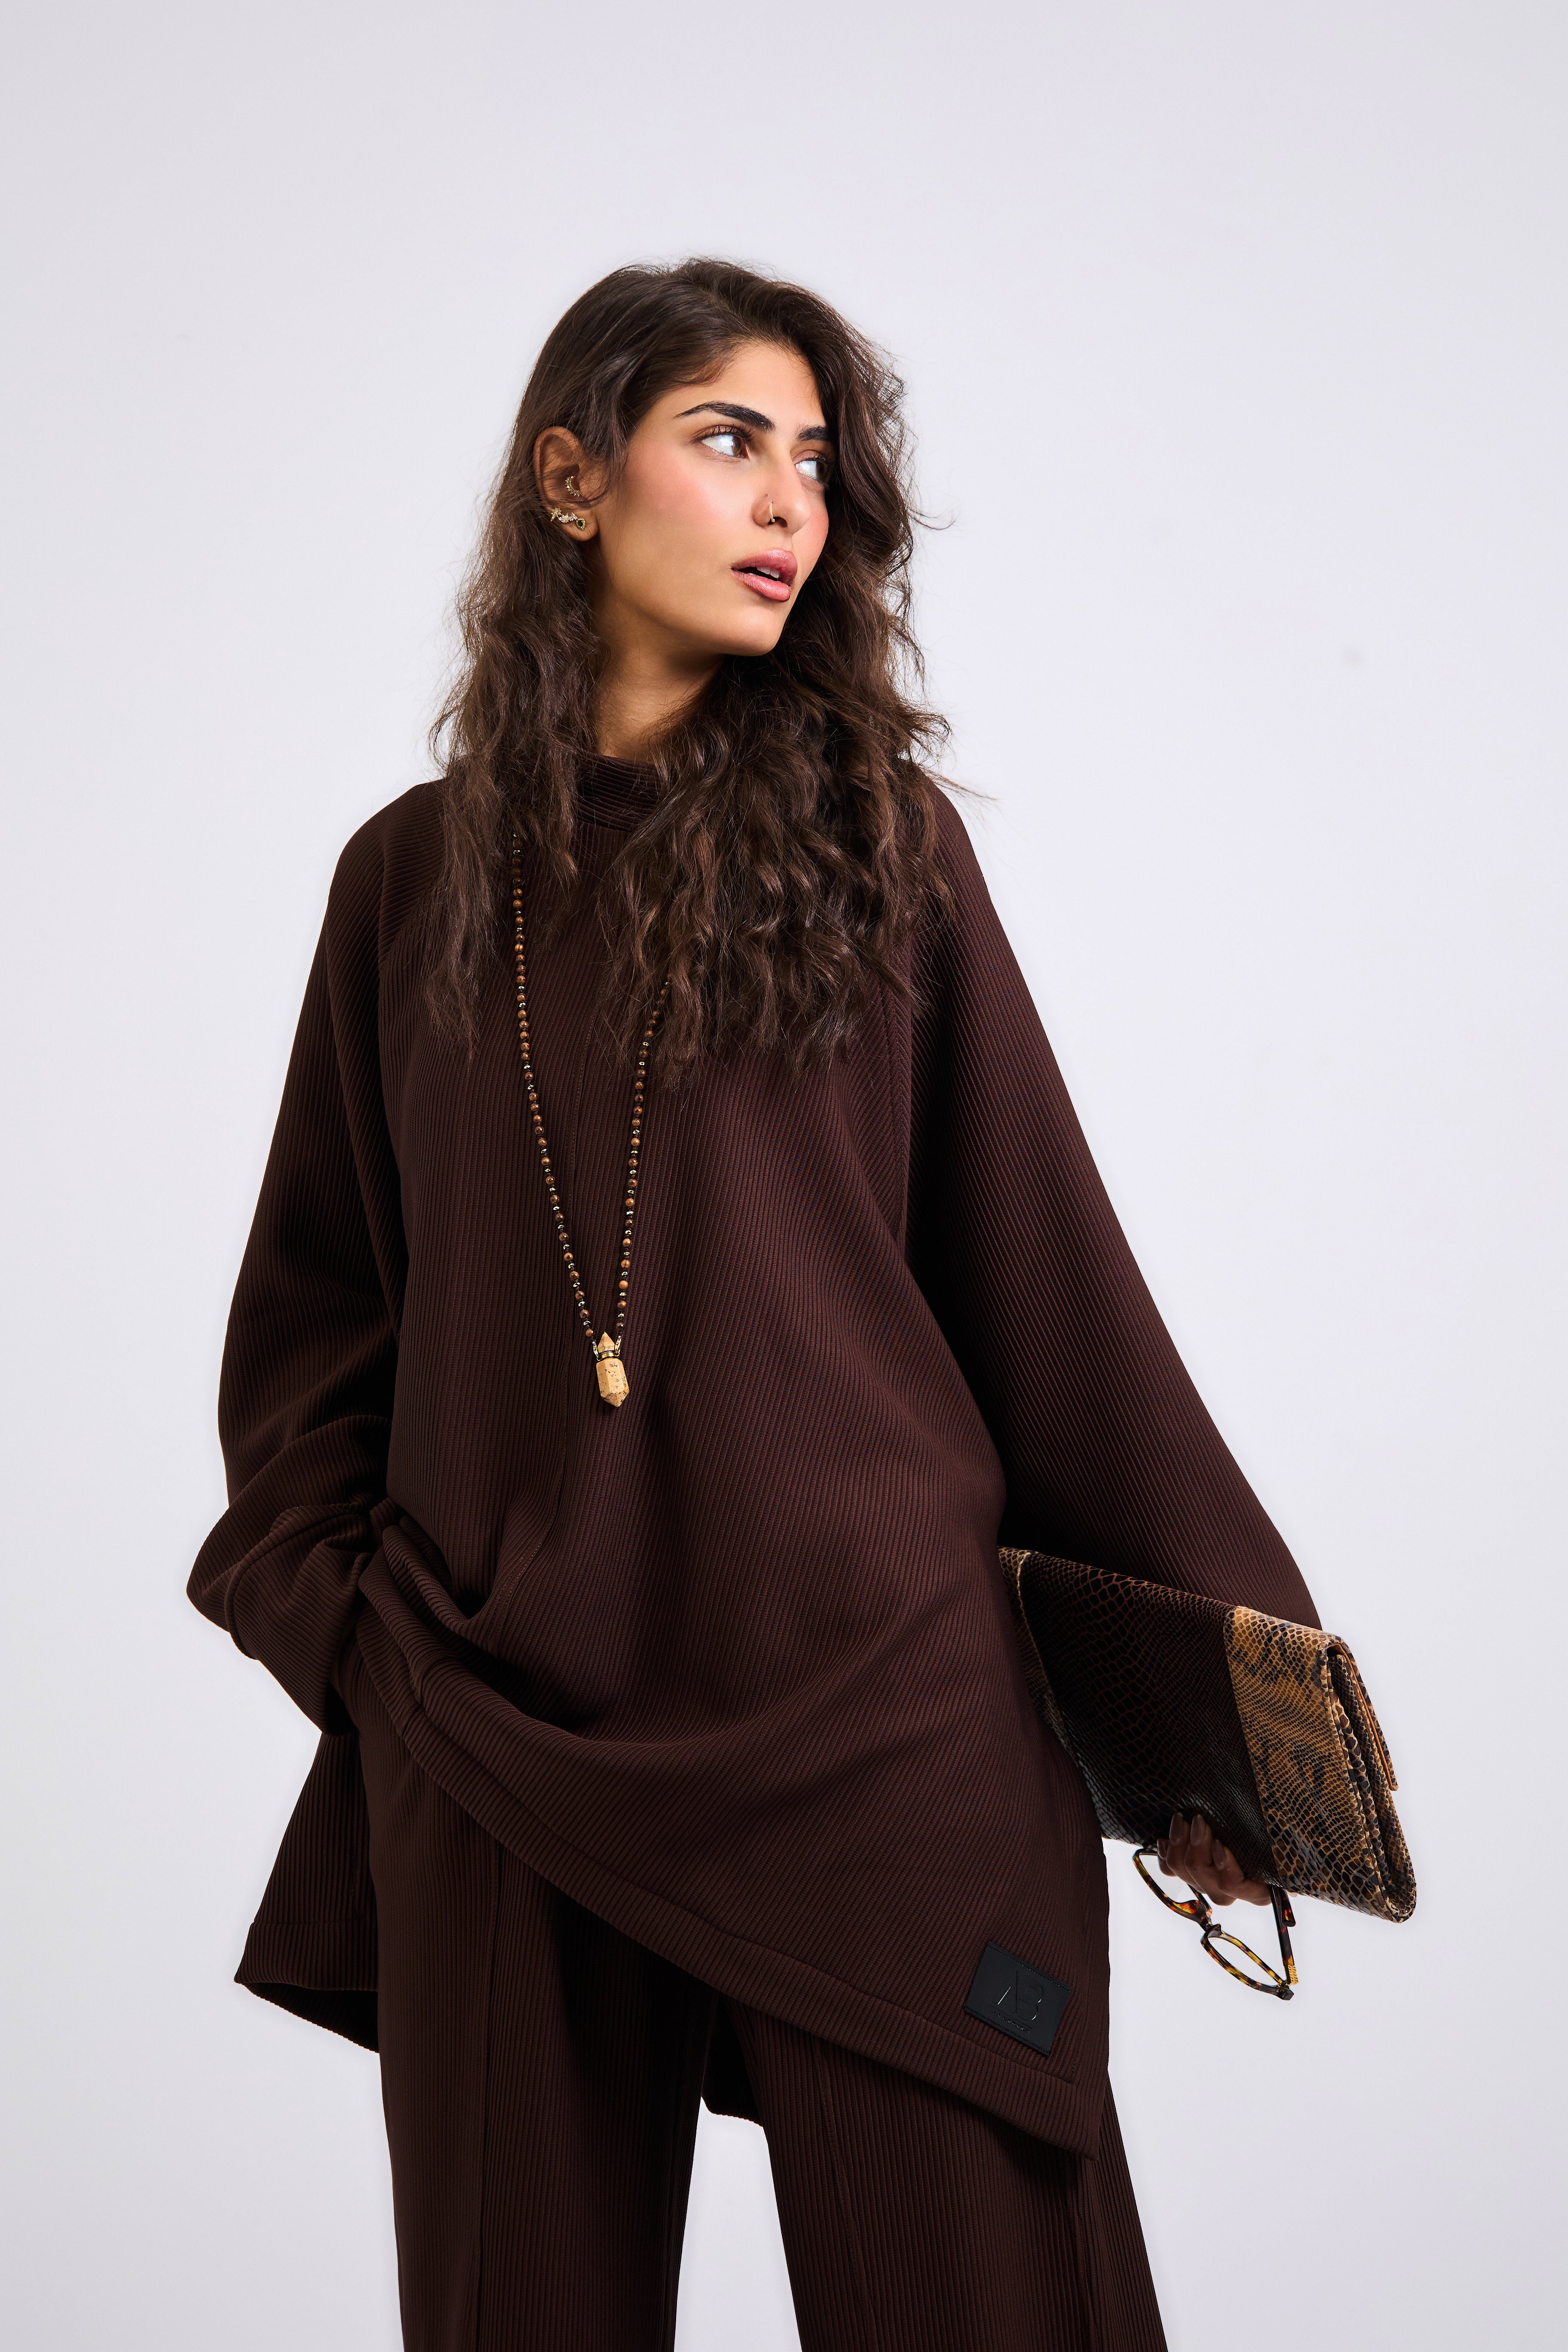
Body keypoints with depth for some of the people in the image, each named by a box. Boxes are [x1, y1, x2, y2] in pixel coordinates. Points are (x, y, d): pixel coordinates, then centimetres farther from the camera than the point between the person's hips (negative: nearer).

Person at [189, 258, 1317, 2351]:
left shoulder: (875, 835, 3)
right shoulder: (416, 875, 7)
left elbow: (1043, 1260, 3)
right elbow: (323, 1301, 12)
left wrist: (1218, 1670, 3)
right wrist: (342, 1619, 0)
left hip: (876, 1690, -1)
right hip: (505, 1717, 2)